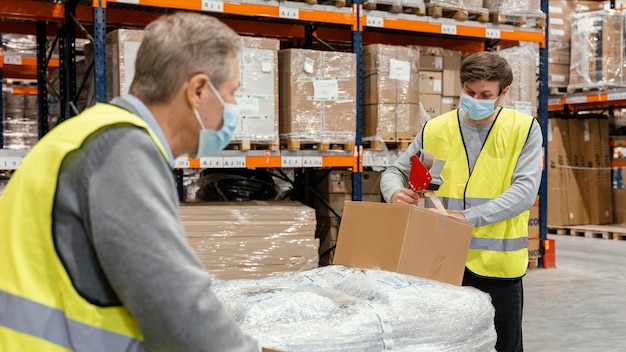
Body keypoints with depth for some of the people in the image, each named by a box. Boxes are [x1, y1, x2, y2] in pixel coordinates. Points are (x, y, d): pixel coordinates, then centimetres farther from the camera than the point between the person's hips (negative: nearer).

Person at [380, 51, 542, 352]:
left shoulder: (524, 129, -3)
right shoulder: (435, 130, 3)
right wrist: (396, 193, -14)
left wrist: (469, 217, -25)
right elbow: (394, 172, 10)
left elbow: (524, 191, -13)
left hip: (497, 264, -2)